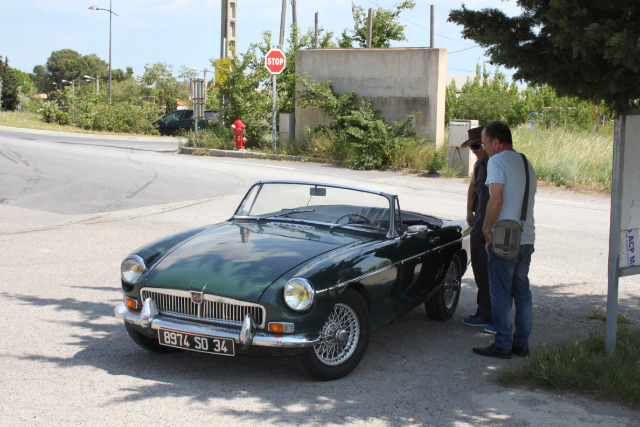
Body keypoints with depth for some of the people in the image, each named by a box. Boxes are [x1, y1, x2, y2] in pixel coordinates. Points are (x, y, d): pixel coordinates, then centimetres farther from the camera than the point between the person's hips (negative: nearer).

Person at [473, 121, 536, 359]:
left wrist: (487, 228, -6)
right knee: (522, 292, 12)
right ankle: (522, 344, 17)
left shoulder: (497, 161, -9)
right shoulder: (527, 164, 17)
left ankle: (503, 345, 2)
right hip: (527, 237, 8)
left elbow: (496, 200, -19)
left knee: (501, 293, -1)